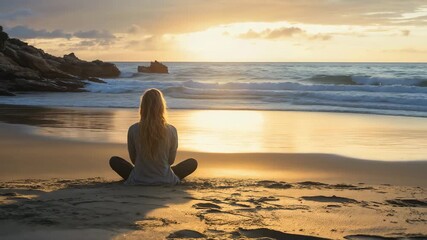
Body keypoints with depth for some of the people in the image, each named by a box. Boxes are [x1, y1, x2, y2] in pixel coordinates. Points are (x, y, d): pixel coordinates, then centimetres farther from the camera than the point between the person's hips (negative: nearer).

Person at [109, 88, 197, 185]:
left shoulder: (133, 130, -14)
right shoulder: (171, 131, -15)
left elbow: (133, 159, 0)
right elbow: (171, 160, -1)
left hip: (138, 181, 0)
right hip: (165, 180, 0)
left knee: (114, 160, 24)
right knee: (193, 162, 20)